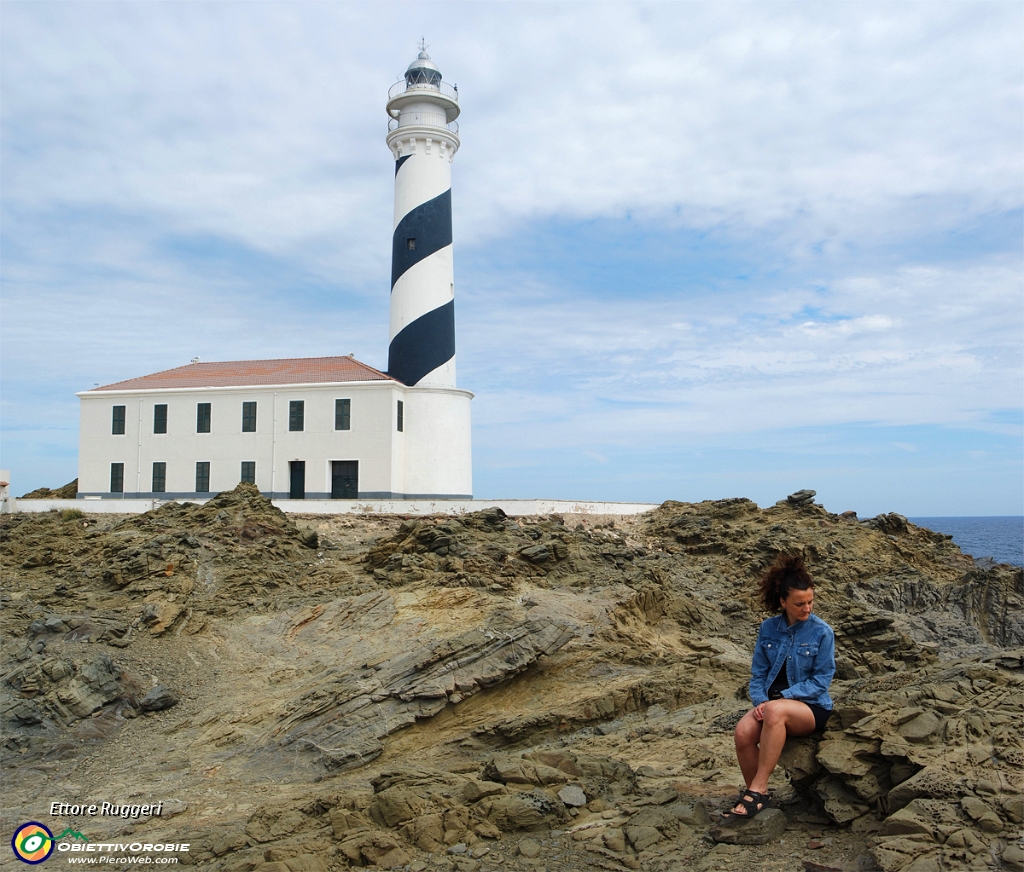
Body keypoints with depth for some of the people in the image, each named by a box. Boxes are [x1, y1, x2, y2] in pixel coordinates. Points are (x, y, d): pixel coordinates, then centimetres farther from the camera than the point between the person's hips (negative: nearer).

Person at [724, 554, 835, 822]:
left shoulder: (821, 632, -6)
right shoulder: (768, 629, 5)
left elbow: (822, 680, -8)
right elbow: (758, 672, 8)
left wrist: (782, 697, -16)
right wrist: (759, 700, -12)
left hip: (812, 707, -3)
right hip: (772, 701, 4)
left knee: (775, 711, -38)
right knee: (743, 732, -29)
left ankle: (758, 790, -29)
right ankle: (757, 798, -7)